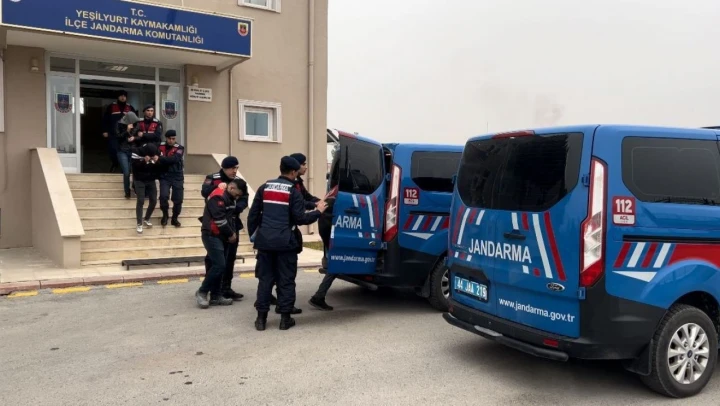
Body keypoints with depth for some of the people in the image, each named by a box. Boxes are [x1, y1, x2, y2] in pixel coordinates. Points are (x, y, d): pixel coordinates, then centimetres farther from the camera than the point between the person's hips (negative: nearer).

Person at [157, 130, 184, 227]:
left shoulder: (180, 148, -3)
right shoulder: (160, 146, 3)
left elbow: (173, 159, -20)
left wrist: (160, 158, -25)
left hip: (177, 177, 0)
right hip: (164, 176, 0)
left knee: (178, 199, 1)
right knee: (163, 196, -17)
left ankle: (174, 218, 23)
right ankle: (165, 215, 10)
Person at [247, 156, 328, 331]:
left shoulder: (264, 188, 10)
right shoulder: (293, 192, -5)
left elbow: (253, 213, 11)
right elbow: (300, 218, -9)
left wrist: (252, 233, 20)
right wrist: (318, 211, 5)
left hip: (265, 241, 4)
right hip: (285, 242, -4)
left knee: (265, 278, 10)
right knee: (286, 280, 5)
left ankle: (261, 317, 11)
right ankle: (285, 318, 8)